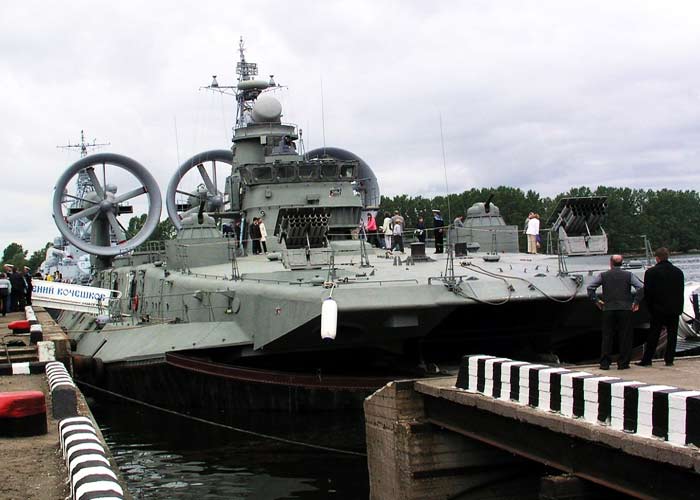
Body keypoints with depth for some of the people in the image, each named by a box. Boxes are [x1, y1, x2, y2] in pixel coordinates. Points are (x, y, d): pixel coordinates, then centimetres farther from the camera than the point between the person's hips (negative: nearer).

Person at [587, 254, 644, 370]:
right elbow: (641, 287, -7)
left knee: (607, 336, 6)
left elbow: (590, 288, -3)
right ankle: (623, 363, 5)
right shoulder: (628, 275, 2)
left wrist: (596, 301, 5)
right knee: (625, 337, 6)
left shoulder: (603, 275, 3)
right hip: (625, 309, -1)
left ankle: (604, 363, 5)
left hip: (608, 309, 1)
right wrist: (636, 302, 1)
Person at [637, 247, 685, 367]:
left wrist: (650, 307, 4)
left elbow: (647, 292, -7)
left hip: (658, 309, -2)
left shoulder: (651, 272, -8)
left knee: (653, 335, 3)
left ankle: (646, 360, 5)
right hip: (674, 309, 2)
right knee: (672, 335, 7)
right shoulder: (678, 272, 3)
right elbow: (681, 291, 6)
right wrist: (679, 308, 11)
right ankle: (669, 359, 7)